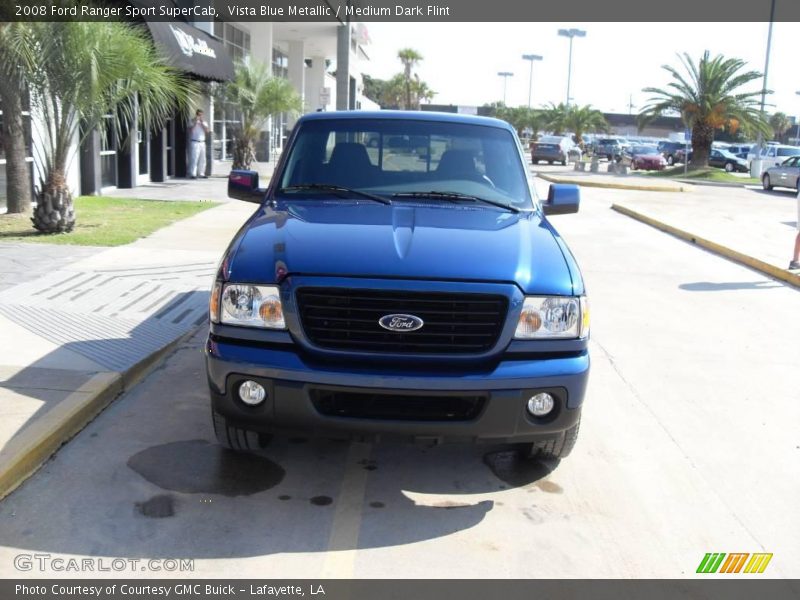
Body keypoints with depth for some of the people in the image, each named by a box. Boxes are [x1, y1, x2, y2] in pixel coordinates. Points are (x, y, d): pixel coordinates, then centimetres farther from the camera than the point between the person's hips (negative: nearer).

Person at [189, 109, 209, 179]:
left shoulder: (204, 123, 15)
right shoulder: (192, 122, 2)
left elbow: (207, 131, -1)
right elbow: (190, 131, -13)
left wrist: (202, 123, -8)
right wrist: (195, 122, -13)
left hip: (202, 142, 5)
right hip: (195, 142, -5)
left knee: (202, 159, 6)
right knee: (194, 159, -11)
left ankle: (201, 173, 13)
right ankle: (193, 174, -11)